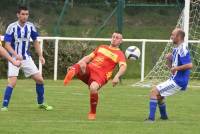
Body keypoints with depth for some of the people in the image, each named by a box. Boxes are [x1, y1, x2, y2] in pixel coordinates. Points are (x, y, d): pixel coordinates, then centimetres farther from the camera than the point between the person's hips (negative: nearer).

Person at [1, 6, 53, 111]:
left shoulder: (30, 26, -2)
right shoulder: (12, 27, -15)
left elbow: (35, 42, 12)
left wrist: (40, 56, 3)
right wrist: (16, 55, -33)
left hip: (26, 58, 4)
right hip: (14, 58, -4)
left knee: (39, 79, 2)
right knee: (12, 82, -20)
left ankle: (41, 103, 20)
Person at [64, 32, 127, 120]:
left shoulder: (119, 54, 9)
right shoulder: (102, 47, 26)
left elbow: (123, 66, -9)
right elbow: (88, 58, 28)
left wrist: (117, 76, -30)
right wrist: (75, 65, 15)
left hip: (100, 76, -4)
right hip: (88, 70, 4)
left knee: (93, 88, -33)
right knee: (82, 64, -29)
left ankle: (92, 113, -12)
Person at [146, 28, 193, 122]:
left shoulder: (182, 49, -18)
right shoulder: (176, 49, 13)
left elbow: (189, 65, -29)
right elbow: (172, 68, 18)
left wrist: (176, 68, -21)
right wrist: (169, 59, 0)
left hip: (178, 82, -10)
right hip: (174, 79, 10)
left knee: (154, 92, -14)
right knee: (159, 95, 24)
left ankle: (151, 118, -17)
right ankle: (163, 116, 38)